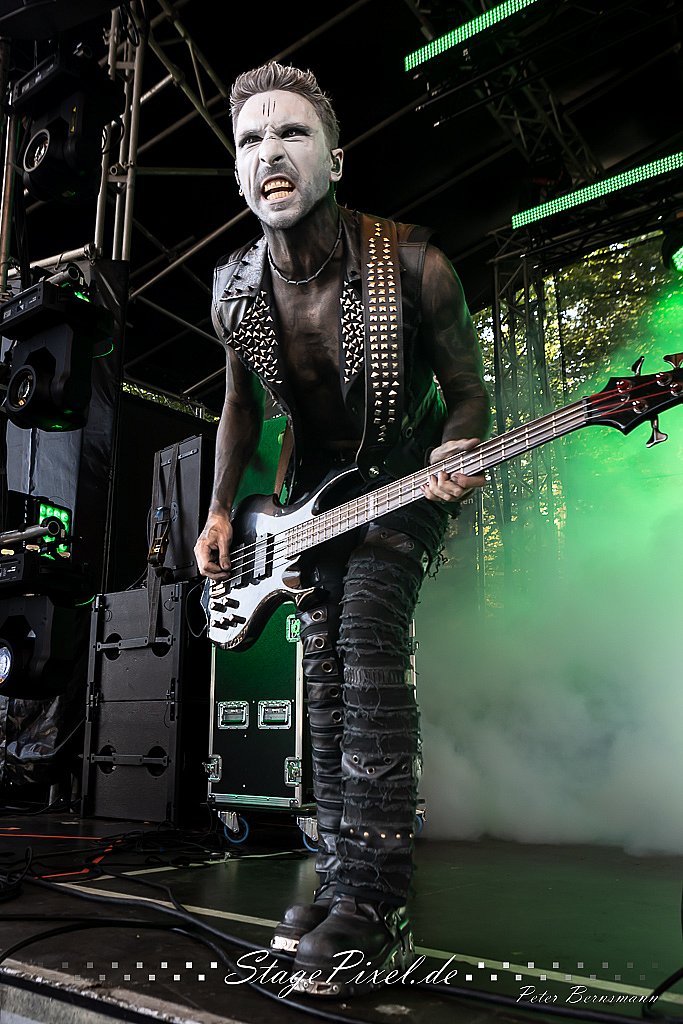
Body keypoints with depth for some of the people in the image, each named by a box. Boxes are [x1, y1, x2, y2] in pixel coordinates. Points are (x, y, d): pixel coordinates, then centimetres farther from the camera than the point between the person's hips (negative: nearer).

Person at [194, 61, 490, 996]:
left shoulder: (416, 269, -22)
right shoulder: (235, 292, -9)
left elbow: (466, 389, -10)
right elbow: (241, 405, 6)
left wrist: (453, 455, -31)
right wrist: (220, 512, -1)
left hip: (406, 472, -4)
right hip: (317, 482, 5)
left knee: (368, 645, -23)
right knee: (325, 680, 2)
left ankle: (374, 903, -14)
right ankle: (341, 880, 14)